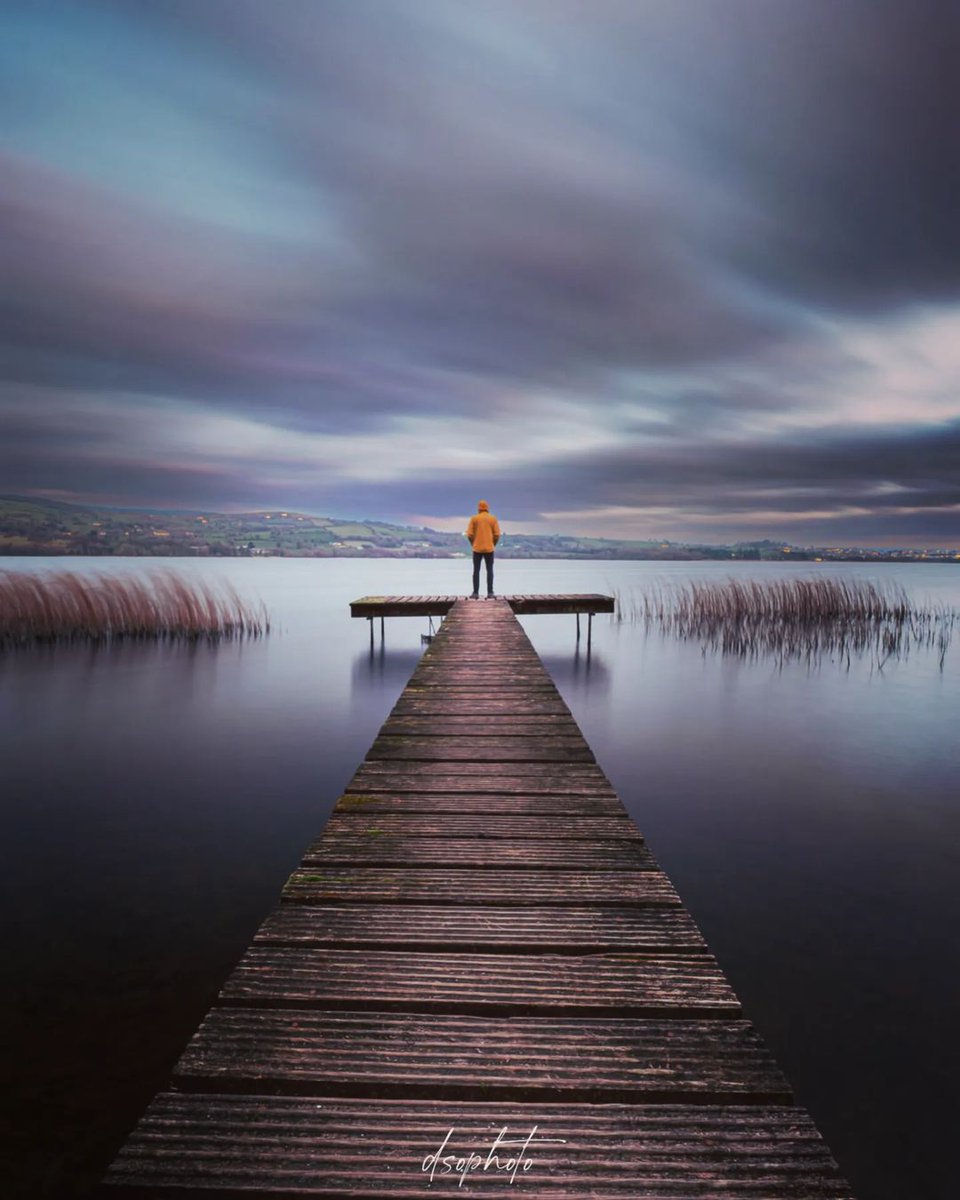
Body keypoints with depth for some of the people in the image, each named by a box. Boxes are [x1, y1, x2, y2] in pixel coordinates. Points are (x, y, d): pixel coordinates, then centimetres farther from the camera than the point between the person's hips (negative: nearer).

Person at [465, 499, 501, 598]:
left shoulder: (474, 518, -1)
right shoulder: (493, 518, 2)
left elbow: (469, 534, -5)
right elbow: (497, 534, -3)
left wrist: (473, 544, 11)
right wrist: (493, 544, 13)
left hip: (477, 549, 0)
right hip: (489, 549, 0)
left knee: (476, 571, 4)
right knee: (489, 570, 5)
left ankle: (476, 593, 1)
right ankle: (490, 593, 1)